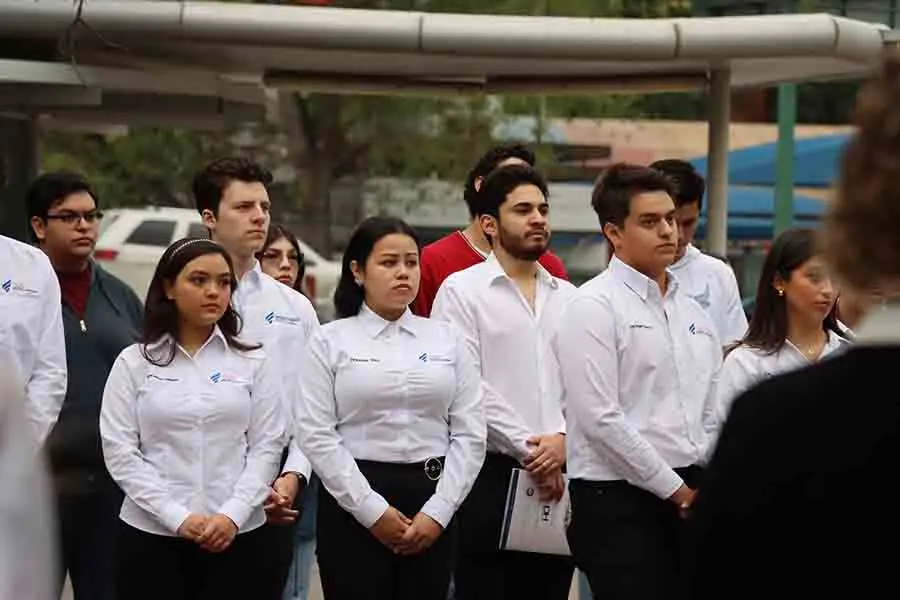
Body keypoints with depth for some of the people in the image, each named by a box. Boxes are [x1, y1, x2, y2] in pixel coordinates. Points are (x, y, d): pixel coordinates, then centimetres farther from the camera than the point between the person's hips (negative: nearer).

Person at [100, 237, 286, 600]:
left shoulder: (252, 363, 7)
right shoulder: (134, 363, 3)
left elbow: (267, 445, 2)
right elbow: (119, 451, -3)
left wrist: (233, 516, -11)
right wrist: (177, 517, -12)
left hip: (236, 535, 1)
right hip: (151, 535, -1)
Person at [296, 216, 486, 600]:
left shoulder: (446, 339, 9)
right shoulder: (330, 342, 2)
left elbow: (470, 434, 4)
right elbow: (316, 436, -6)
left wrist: (438, 511, -6)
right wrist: (372, 510, -12)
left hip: (431, 500, 3)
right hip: (354, 503, -2)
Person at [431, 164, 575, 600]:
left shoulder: (567, 297, 14)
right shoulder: (462, 290, -1)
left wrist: (562, 440, -10)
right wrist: (527, 449, -10)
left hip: (557, 478, 5)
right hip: (490, 474, -4)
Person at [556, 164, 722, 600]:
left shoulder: (693, 311, 15)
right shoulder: (594, 306, -7)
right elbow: (600, 419, -14)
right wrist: (675, 490, -10)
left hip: (690, 498, 7)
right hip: (618, 502, -7)